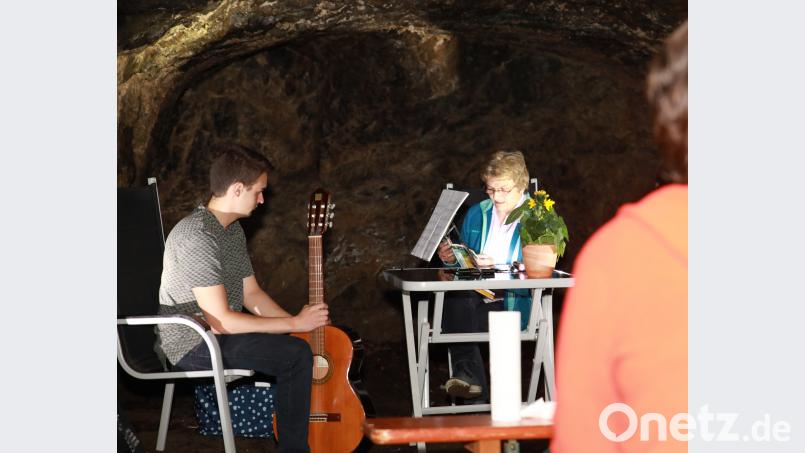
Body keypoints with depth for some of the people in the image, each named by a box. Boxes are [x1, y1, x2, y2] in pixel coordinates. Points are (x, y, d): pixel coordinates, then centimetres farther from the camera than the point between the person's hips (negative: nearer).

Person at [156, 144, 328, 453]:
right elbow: (220, 320, -27)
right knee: (296, 355, -24)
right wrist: (295, 323, -22)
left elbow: (251, 294, 12)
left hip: (223, 331, 10)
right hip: (192, 345, -10)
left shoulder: (232, 229, 9)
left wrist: (301, 322, -3)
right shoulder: (197, 236, -24)